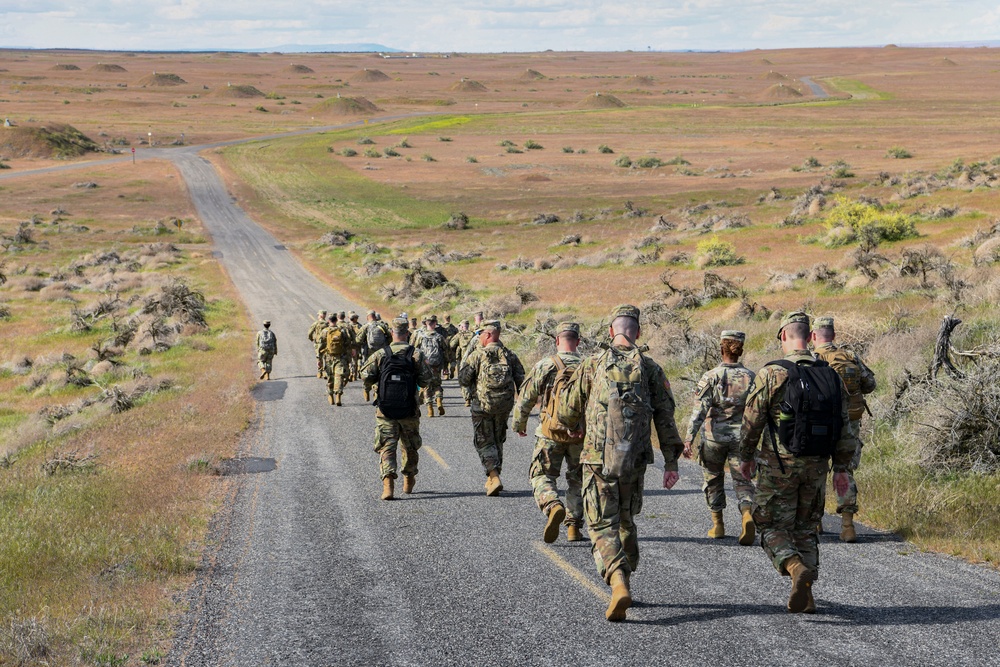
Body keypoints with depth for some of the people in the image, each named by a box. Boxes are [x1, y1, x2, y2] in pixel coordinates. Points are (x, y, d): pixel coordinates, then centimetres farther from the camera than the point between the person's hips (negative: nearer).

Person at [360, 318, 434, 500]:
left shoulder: (380, 354, -4)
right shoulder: (416, 354, -5)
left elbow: (366, 377, -6)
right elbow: (425, 381, -6)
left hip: (385, 410, -1)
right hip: (409, 410, 1)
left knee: (387, 447, -1)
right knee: (410, 446, 19)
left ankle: (388, 482, -20)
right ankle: (409, 481, 34)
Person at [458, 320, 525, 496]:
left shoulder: (477, 355, -9)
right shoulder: (510, 356, 3)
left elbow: (463, 379, -10)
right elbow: (521, 381, 2)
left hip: (482, 405, -4)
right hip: (504, 406, 4)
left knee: (484, 442, 3)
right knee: (498, 441, 18)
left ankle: (494, 477, -15)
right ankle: (492, 479, 23)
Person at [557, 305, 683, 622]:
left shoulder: (591, 366, 0)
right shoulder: (651, 369, 4)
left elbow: (566, 413, 6)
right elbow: (665, 416, 0)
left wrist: (579, 425, 29)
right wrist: (671, 461, 3)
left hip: (598, 458, -3)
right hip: (636, 462, 3)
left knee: (603, 526, -1)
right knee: (625, 521, 22)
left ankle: (619, 584, -23)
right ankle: (624, 584, 28)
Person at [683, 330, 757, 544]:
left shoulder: (710, 377, -9)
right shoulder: (750, 377, -2)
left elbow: (699, 411, -15)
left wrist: (689, 439, -17)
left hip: (714, 436, -1)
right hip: (741, 437, 1)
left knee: (714, 479, 17)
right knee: (742, 480, 6)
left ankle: (718, 525, 22)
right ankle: (747, 514, -22)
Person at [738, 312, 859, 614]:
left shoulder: (771, 374, -11)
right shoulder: (831, 376, 3)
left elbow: (752, 421, -6)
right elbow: (844, 428, 6)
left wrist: (746, 457, 9)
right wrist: (841, 468, 14)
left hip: (780, 465, -4)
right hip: (817, 466, 4)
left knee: (774, 529, 5)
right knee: (805, 529, 17)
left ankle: (797, 569, -22)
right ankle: (805, 597, 13)